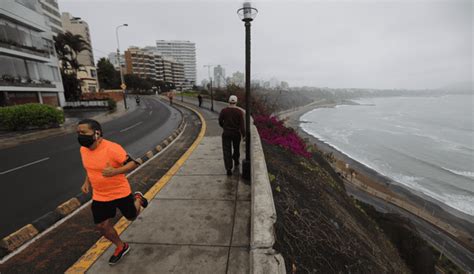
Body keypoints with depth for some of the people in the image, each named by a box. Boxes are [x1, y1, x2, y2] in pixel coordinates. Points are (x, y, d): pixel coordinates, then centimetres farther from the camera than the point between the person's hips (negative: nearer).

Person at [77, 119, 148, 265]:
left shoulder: (112, 148, -28)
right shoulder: (83, 150, -4)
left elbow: (133, 163, -25)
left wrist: (115, 171, -40)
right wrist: (87, 182, 5)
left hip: (120, 192, -6)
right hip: (100, 196, 6)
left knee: (132, 217, 14)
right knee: (102, 226, 11)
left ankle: (137, 198, 46)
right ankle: (121, 247, 36)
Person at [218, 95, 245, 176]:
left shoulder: (223, 111, -7)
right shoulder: (239, 112, -10)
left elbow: (220, 122, 2)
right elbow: (242, 125, -14)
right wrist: (244, 135, -8)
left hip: (226, 134, 0)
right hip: (236, 134, 1)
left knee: (227, 151, 3)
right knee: (236, 148, 24)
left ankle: (229, 169, -4)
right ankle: (236, 162, 45)